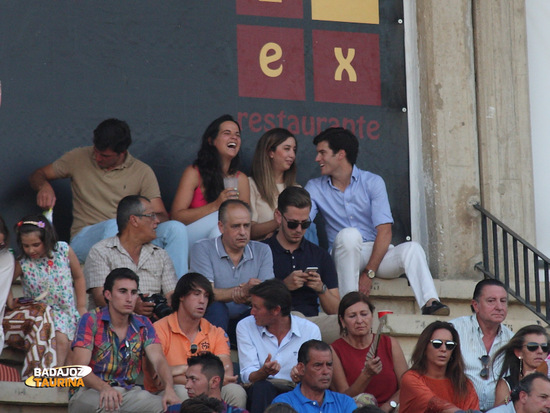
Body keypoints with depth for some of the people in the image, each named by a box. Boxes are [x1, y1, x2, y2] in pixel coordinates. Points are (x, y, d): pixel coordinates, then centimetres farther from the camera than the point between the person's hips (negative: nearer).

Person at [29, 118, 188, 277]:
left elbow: (162, 215, 3)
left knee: (176, 228, -25)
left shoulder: (142, 172, 8)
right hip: (84, 238, -2)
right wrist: (44, 186, -9)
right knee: (114, 226, -38)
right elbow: (37, 175, 17)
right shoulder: (79, 158, 9)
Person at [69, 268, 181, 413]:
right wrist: (104, 388, -36)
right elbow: (80, 366, -15)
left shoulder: (143, 325, 8)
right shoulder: (91, 321, -5)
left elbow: (158, 359, -6)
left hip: (128, 391, 5)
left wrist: (169, 388, -29)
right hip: (90, 391, -5)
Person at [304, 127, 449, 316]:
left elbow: (384, 231, -9)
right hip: (344, 258, 0)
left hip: (378, 254, 0)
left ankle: (430, 304, -48)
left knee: (412, 248, -28)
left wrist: (369, 273, -19)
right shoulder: (315, 188, 8)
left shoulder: (372, 182, 0)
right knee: (349, 234, -32)